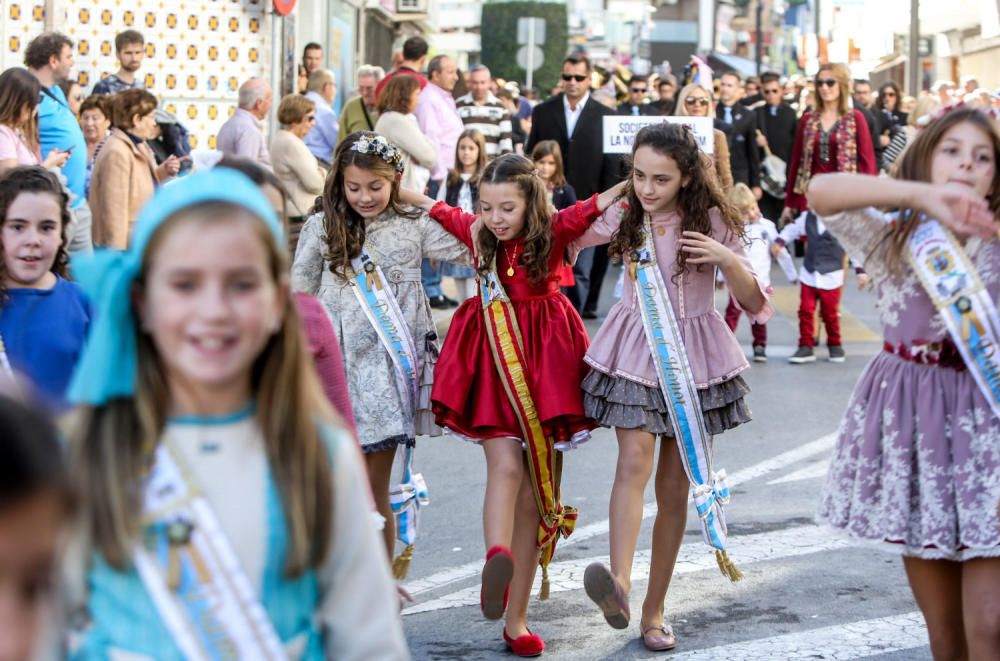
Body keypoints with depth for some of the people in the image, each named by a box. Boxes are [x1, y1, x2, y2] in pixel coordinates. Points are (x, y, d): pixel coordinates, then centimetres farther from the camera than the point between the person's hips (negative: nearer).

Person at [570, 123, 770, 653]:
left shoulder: (712, 221, -5)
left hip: (693, 354, 0)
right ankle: (619, 585, -41)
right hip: (635, 349, 0)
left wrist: (728, 260, -23)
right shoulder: (623, 216, -1)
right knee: (634, 459, -22)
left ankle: (654, 610, 14)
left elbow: (753, 302, -5)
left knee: (674, 485, 4)